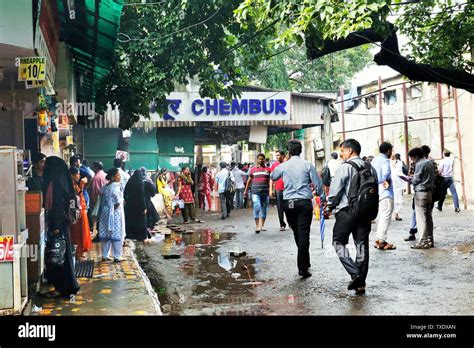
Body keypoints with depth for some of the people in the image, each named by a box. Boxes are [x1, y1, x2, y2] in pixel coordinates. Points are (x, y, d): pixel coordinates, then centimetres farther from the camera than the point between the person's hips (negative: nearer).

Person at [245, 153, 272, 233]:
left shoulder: (268, 169, 8)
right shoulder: (253, 169, 9)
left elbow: (270, 181, 9)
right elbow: (249, 180, 16)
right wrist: (246, 190, 15)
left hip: (265, 192, 1)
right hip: (255, 192, -1)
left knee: (264, 209, 8)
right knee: (256, 208, -11)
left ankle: (262, 225, 20)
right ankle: (257, 226, -9)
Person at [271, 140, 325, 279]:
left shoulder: (283, 166, 4)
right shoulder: (307, 165, -3)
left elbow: (272, 176, 23)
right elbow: (317, 183, 0)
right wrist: (323, 197, 12)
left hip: (288, 203, 3)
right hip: (304, 202, -3)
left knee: (296, 233, 16)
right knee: (304, 234, -3)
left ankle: (304, 262, 28)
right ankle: (303, 267, -6)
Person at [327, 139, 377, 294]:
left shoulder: (345, 167, -9)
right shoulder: (370, 167, 10)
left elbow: (335, 190, -11)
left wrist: (329, 207, 3)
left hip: (346, 211, -6)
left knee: (339, 242, 4)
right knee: (362, 245, 9)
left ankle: (355, 274, -11)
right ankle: (361, 283, 12)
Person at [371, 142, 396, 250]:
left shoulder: (374, 160, 14)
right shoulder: (385, 161, -12)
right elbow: (386, 173, -29)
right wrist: (387, 180, -11)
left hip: (376, 191, 9)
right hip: (385, 192, -9)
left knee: (382, 216, 16)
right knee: (386, 217, -5)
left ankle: (379, 239, 18)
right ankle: (381, 241, -6)